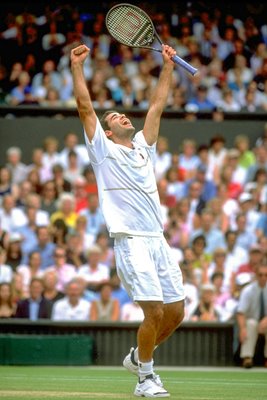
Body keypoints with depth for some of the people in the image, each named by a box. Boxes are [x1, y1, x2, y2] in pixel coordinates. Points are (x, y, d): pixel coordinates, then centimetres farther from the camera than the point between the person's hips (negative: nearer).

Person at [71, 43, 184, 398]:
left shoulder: (143, 148, 21)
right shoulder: (103, 149, 6)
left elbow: (157, 106, 23)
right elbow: (85, 107, -2)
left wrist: (167, 66, 23)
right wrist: (77, 66, -5)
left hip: (159, 241, 6)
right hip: (131, 241, -6)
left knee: (175, 313, 5)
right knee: (155, 311, -14)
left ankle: (138, 356, 28)